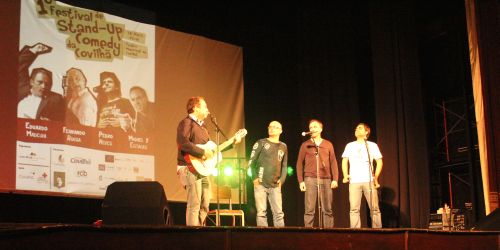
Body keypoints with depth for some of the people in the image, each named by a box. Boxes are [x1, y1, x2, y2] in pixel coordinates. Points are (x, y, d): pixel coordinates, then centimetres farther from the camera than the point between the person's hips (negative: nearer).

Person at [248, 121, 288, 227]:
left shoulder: (283, 147, 15)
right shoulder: (261, 143, 4)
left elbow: (284, 166, 18)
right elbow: (251, 162, 1)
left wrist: (282, 179, 4)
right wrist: (255, 177, -8)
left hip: (275, 185, 3)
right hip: (260, 184, -3)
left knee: (278, 213, 0)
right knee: (261, 212, -3)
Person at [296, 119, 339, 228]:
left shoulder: (328, 144, 13)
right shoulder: (305, 145, 9)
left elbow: (333, 162, 10)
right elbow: (299, 163, 7)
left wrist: (335, 179, 0)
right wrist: (301, 181, -2)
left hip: (326, 180, 2)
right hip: (310, 179, -1)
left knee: (327, 210, 2)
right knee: (309, 210, -5)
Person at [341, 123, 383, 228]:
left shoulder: (372, 145, 12)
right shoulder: (350, 145, 18)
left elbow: (379, 161, 8)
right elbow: (344, 161, 14)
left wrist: (376, 177, -4)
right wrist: (345, 175, -2)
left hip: (369, 181, -1)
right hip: (354, 181, 1)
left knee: (374, 208, -6)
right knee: (354, 209, -6)